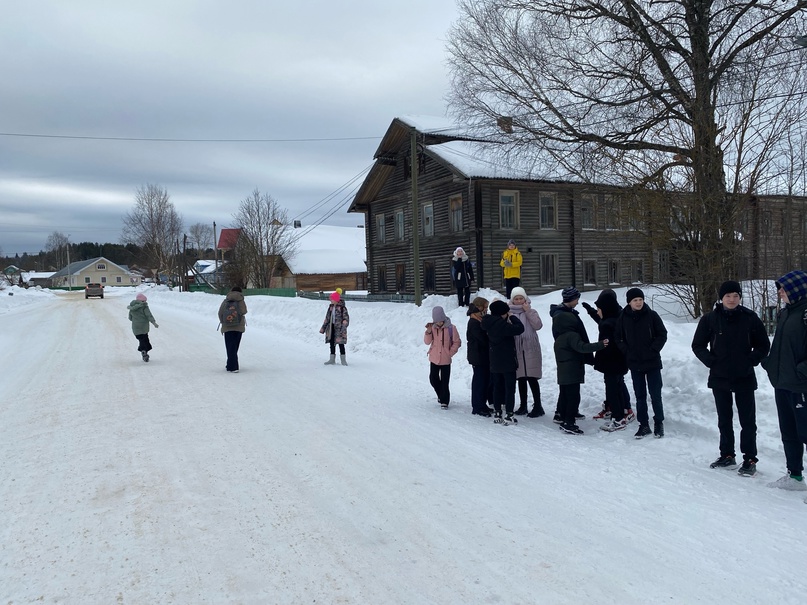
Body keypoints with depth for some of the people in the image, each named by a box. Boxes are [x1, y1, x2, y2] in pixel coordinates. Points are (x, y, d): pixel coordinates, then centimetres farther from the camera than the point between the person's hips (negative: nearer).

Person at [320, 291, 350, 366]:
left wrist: (344, 326, -26)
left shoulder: (342, 308, -12)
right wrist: (323, 328, 16)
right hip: (331, 327, 7)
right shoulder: (331, 307, 9)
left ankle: (343, 360, 7)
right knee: (332, 343, 10)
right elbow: (327, 318, 16)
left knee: (341, 343, -3)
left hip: (339, 328, -7)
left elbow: (346, 318, -14)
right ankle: (332, 360, 19)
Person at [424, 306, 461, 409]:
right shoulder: (432, 327, -1)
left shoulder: (450, 328, -10)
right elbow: (427, 342, 0)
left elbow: (457, 342, -3)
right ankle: (441, 395, 35)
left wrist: (450, 353, -8)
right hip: (434, 358, 4)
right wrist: (429, 332, -15)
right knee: (433, 379, 12)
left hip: (445, 360, -4)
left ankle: (444, 401, 11)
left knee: (444, 382, -1)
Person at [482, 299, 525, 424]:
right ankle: (508, 415, 1)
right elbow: (519, 328, -24)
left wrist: (509, 318, 5)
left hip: (495, 362, 8)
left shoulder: (490, 323, 3)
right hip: (508, 362, -7)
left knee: (497, 387, 14)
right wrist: (512, 316, -10)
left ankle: (497, 414, 17)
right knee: (510, 388, 1)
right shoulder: (502, 324, -22)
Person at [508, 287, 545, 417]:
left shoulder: (531, 312, 6)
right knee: (521, 378, 10)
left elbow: (538, 325, -11)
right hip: (516, 350, 2)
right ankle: (523, 405, 20)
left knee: (532, 378, -5)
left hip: (531, 350, -2)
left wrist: (528, 311, -11)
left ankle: (537, 406, 3)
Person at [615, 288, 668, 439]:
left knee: (655, 395, 2)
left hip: (652, 362, -2)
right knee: (640, 396, 10)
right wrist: (626, 351, -2)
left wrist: (653, 350, -10)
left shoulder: (651, 315, -7)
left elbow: (662, 334, -2)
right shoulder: (623, 317, -1)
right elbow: (618, 337, 9)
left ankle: (659, 422, 19)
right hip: (635, 363, 2)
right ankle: (644, 425, 19)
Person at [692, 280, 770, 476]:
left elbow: (763, 345, 5)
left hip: (744, 378, -2)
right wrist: (710, 361, -6)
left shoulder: (750, 318, -4)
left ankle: (750, 459, 9)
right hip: (719, 378, 2)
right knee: (724, 420, 13)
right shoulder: (710, 319, -2)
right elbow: (698, 345, 5)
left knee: (747, 421, 1)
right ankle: (727, 455, 25)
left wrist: (751, 361, -7)